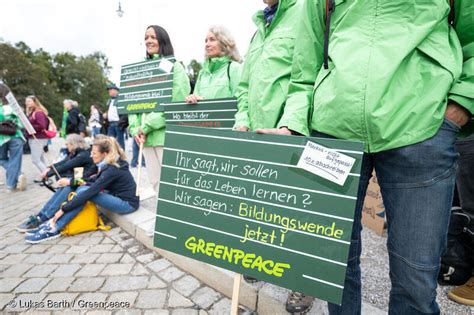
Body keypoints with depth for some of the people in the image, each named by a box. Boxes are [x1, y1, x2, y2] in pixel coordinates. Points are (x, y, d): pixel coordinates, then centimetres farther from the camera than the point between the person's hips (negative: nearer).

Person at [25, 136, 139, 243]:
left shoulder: (112, 170, -23)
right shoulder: (109, 163, 3)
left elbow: (90, 192, -24)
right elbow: (98, 183, 17)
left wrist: (63, 209, -18)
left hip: (127, 203, -9)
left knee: (85, 192, -21)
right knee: (82, 189, -6)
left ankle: (54, 229, -14)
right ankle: (54, 223, -5)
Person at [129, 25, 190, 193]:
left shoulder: (175, 67, 0)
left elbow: (177, 103, -12)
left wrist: (147, 127, -13)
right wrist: (135, 129, -1)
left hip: (166, 134, -6)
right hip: (145, 136, 6)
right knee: (155, 182, 9)